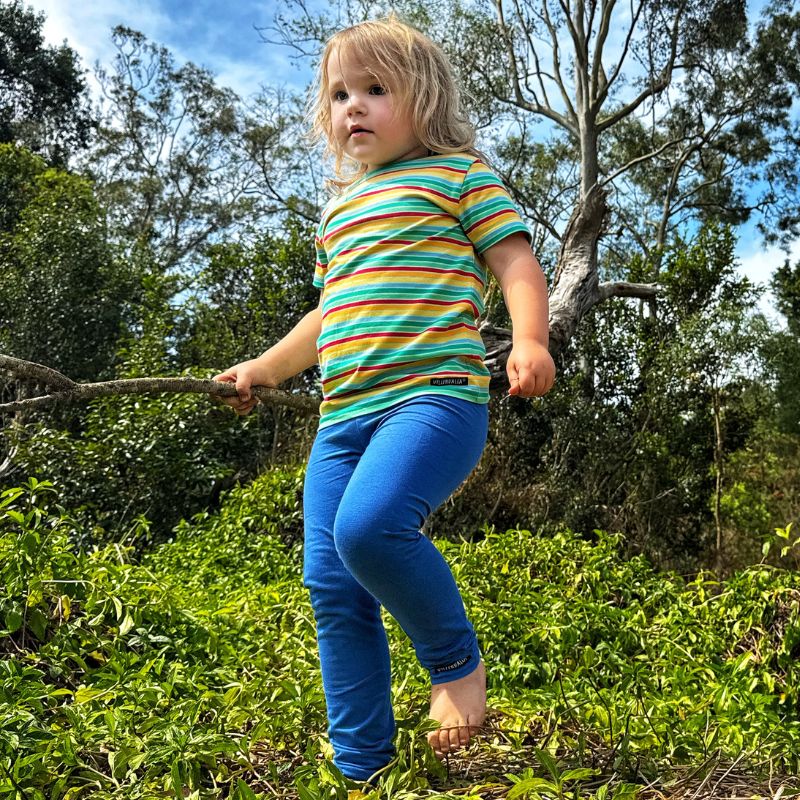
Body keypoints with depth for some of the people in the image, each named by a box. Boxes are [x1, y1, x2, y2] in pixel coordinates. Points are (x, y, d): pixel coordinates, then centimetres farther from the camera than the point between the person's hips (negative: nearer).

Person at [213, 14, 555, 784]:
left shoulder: (458, 172, 9)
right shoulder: (340, 208, 28)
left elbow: (516, 262, 0)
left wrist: (529, 339, -18)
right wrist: (264, 369, 35)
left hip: (434, 395, -7)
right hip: (342, 417, 7)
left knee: (368, 525, -32)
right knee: (332, 590, 2)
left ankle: (457, 661, -4)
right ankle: (360, 767, 18)